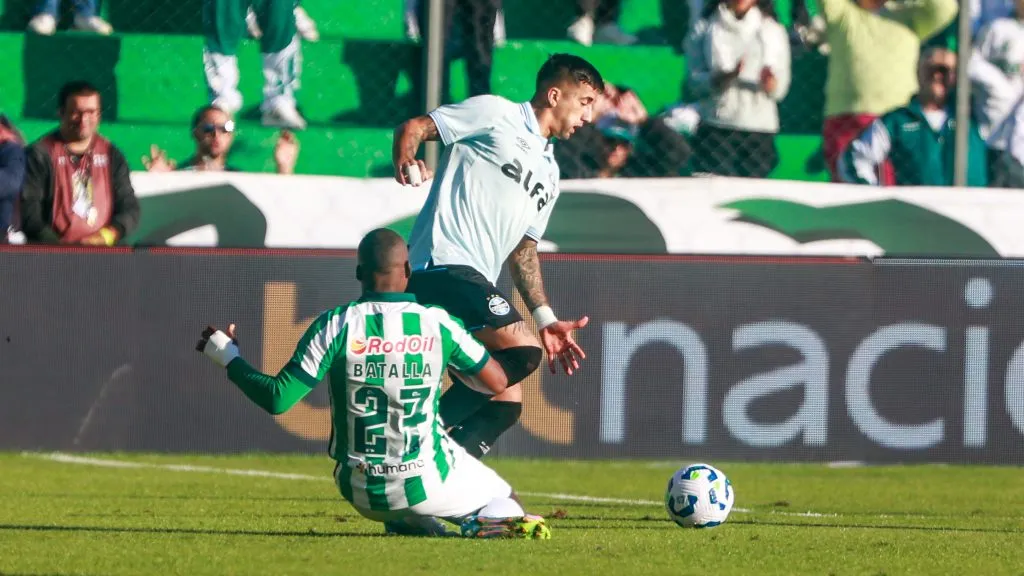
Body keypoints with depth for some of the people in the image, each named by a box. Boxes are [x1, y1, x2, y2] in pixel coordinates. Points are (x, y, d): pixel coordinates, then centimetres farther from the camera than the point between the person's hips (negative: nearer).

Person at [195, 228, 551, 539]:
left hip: (360, 492, 2)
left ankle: (405, 521, 6)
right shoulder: (437, 325, -7)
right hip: (427, 484, -2)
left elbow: (278, 399, -11)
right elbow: (497, 383, 6)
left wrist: (227, 358, 4)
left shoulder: (335, 326, -10)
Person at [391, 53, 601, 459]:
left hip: (476, 282, 9)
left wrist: (545, 318, 20)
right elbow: (414, 128, -1)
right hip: (443, 263, -9)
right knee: (523, 348, -24)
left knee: (505, 403, 2)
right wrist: (405, 160, -23)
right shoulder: (494, 114, 3)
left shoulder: (548, 172, 26)